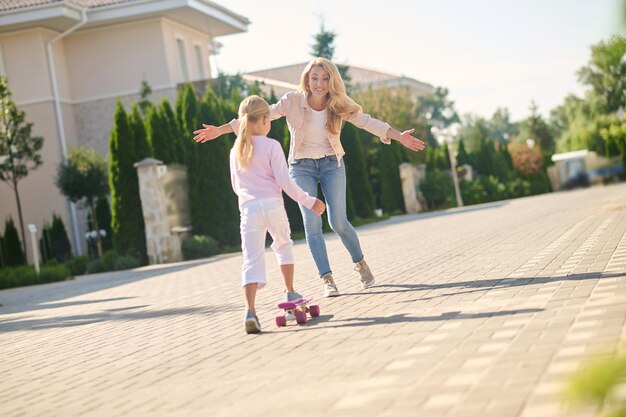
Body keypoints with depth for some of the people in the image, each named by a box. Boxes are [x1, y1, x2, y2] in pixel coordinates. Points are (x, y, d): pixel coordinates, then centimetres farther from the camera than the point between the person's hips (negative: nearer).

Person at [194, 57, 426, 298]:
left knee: (338, 222, -8)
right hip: (302, 167, 0)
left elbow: (367, 122, -13)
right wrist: (219, 130, -15)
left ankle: (360, 263, 19)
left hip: (331, 164, 1)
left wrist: (399, 136, -25)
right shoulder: (293, 101, -13)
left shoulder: (338, 105, -8)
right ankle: (327, 279, -3)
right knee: (312, 223, -10)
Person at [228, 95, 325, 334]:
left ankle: (250, 310, -23)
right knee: (284, 246, 26)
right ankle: (290, 292, 32)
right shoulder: (271, 146, -3)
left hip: (249, 209, 2)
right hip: (273, 206, -2)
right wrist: (308, 201, 1)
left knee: (252, 260, -6)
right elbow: (284, 181, -7)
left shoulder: (236, 151, 11)